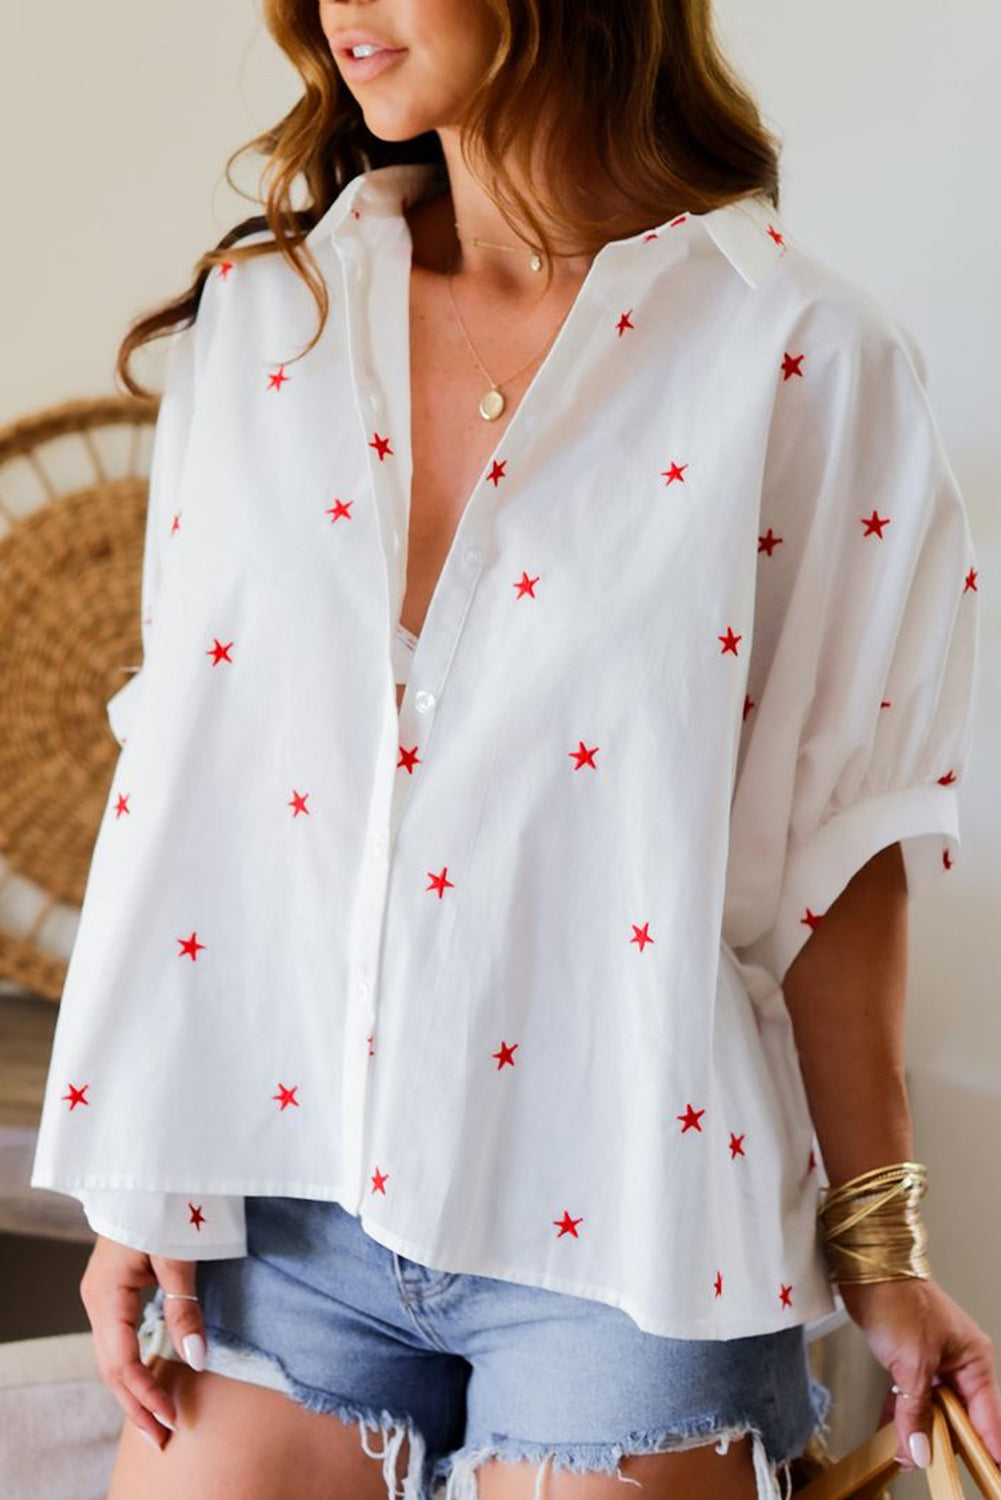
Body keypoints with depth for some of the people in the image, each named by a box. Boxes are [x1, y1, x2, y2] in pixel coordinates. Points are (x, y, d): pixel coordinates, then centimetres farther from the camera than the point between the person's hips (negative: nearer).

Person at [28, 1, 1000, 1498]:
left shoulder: (800, 357, -7)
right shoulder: (266, 310, 3)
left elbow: (834, 836, -4)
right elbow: (187, 751, 4)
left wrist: (879, 1249, 1)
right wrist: (141, 1181, 3)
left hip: (613, 1214, -3)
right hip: (282, 1201, 3)